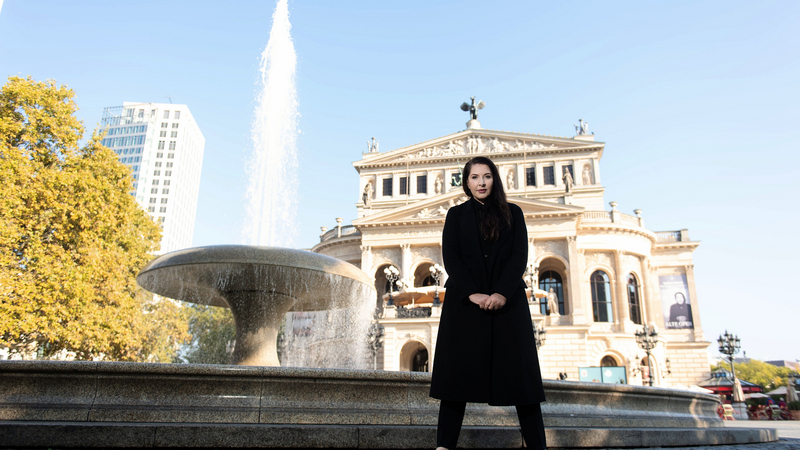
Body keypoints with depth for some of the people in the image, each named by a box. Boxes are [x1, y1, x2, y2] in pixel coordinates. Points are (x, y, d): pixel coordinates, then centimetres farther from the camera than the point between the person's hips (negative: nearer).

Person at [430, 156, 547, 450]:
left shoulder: (512, 213, 13)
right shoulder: (456, 215, 12)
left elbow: (520, 256, 2)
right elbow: (451, 258, 1)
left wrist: (502, 293, -14)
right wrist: (472, 294, -14)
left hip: (507, 301, 1)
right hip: (465, 301, 0)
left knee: (520, 369, -1)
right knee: (458, 371, -3)